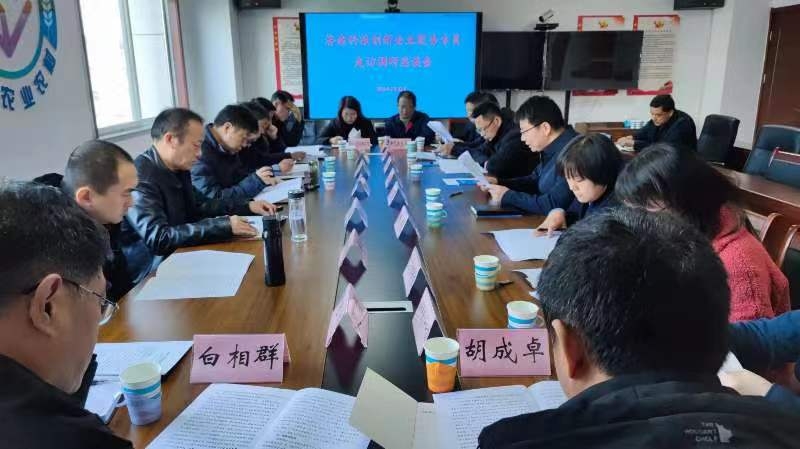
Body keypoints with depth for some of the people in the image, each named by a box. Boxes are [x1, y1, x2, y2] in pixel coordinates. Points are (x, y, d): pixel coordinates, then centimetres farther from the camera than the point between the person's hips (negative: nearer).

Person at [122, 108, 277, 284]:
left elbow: (200, 205, 19)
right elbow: (158, 238, -31)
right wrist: (222, 226, -31)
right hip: (150, 274, -8)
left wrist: (247, 206, 8)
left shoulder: (178, 168, 4)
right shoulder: (140, 177, -24)